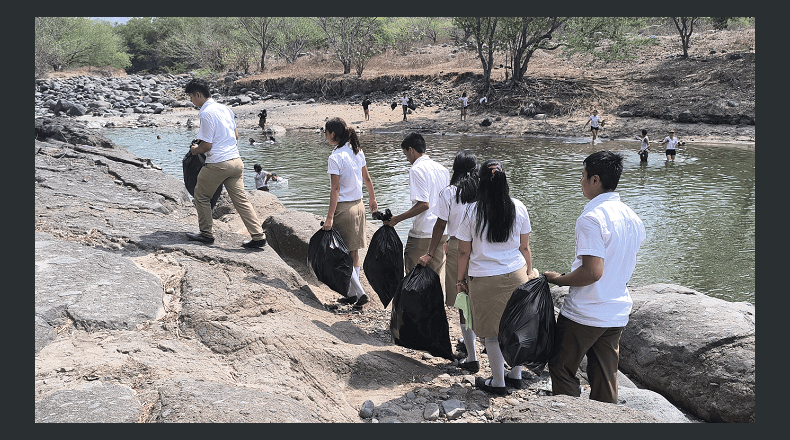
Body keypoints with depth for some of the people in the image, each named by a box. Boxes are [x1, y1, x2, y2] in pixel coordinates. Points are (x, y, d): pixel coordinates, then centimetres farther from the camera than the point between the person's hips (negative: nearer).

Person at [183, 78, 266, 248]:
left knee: (201, 196, 13)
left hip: (217, 164, -7)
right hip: (236, 161, 8)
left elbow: (207, 145, -14)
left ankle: (207, 233, 19)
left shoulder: (206, 113, -13)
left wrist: (195, 150, 6)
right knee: (241, 199, 8)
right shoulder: (224, 108, 12)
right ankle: (258, 236, 4)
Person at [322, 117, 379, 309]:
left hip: (343, 208, -8)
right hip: (358, 206, 8)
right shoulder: (357, 151, 5)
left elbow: (335, 189, -20)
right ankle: (352, 294, 23)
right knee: (353, 252, 15)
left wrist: (330, 217, -19)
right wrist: (372, 199, 29)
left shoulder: (336, 157, -17)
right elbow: (367, 179, 15)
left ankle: (360, 292, -1)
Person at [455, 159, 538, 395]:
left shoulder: (472, 211, -12)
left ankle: (498, 382, 21)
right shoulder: (518, 208, -4)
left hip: (485, 279, -3)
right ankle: (516, 375, 31)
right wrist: (529, 272, 19)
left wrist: (460, 279, 8)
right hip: (516, 275, 4)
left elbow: (464, 251, -5)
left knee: (492, 333, 9)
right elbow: (525, 247, 4)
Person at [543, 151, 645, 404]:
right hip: (617, 313, 8)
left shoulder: (591, 218, -20)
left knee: (561, 370, 9)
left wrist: (559, 279, -12)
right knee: (605, 378, 15)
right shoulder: (632, 217, 7)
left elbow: (592, 271, -26)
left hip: (583, 314, -8)